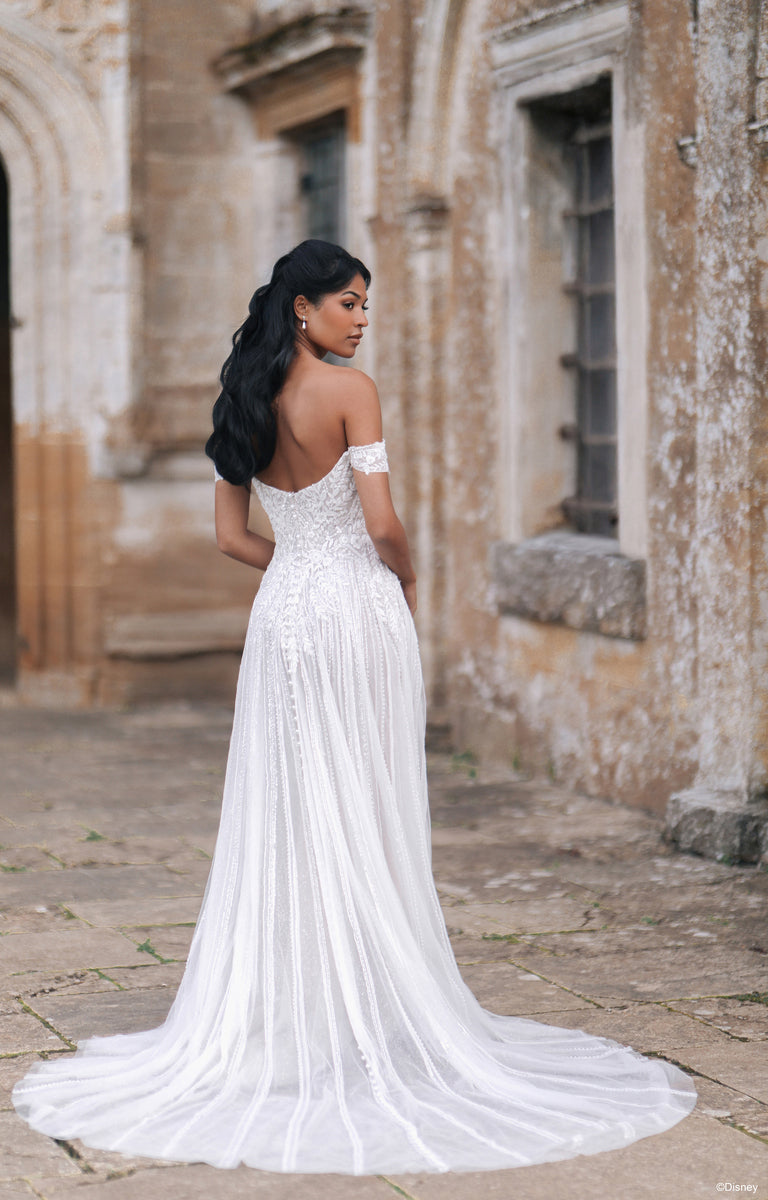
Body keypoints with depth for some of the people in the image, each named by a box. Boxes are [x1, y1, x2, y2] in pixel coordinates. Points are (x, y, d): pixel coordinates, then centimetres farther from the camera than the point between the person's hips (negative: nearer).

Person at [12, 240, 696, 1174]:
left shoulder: (247, 401, 9)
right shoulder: (349, 391, -12)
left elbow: (231, 536, 11)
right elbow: (382, 524, -17)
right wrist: (405, 580, 2)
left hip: (282, 615, 6)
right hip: (358, 613, -6)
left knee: (282, 819, 9)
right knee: (366, 819, 0)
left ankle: (276, 1020, 14)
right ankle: (370, 1017, 5)